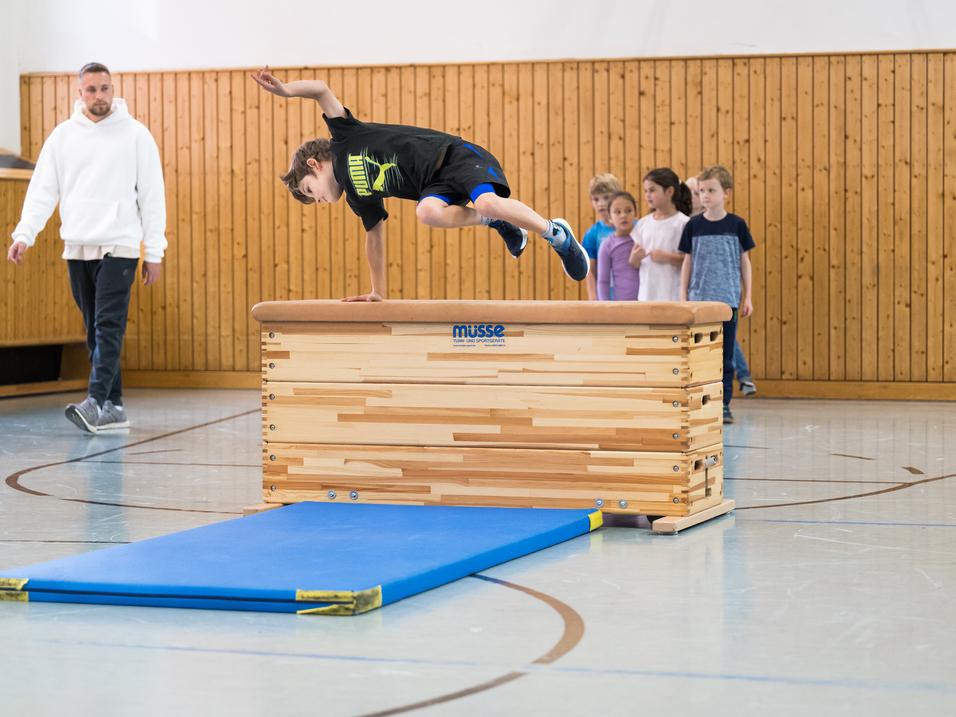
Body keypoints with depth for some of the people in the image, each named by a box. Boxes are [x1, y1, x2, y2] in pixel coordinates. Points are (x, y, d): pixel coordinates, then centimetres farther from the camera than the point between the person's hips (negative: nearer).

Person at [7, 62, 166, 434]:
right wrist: (24, 234, -8)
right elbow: (43, 189, 5)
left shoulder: (135, 134, 0)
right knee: (95, 330, 6)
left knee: (108, 326, -12)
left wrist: (155, 252, -3)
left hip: (118, 246, -4)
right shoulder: (63, 135, 8)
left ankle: (95, 402, -19)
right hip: (76, 248, 4)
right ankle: (113, 406, 11)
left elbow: (152, 195, 0)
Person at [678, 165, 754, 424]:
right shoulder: (693, 225, 3)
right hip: (699, 300, 1)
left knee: (725, 355, 2)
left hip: (728, 299, -1)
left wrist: (747, 297, 4)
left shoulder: (736, 224, 1)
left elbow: (744, 260, 6)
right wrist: (683, 296, 2)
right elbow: (688, 261, 7)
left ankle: (723, 405, 8)